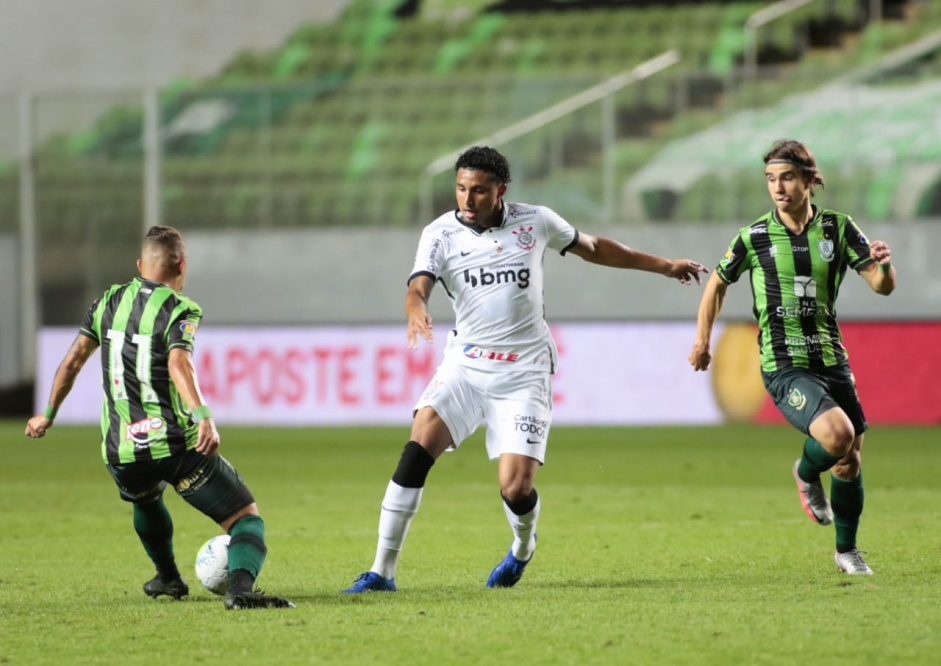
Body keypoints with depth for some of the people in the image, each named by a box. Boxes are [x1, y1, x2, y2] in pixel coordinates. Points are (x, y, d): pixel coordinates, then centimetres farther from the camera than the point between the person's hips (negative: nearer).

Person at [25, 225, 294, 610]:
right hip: (175, 444, -5)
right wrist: (203, 416, -37)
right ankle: (240, 587, -29)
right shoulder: (180, 311, -5)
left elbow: (72, 361, 16)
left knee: (146, 499, 40)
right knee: (247, 519, -2)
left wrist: (49, 414, 30)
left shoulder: (110, 302, 11)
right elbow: (178, 363, -24)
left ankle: (168, 578, 51)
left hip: (120, 450, 5)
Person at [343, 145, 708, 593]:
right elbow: (417, 288, -18)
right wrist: (417, 312, -43)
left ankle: (523, 548, 26)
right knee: (418, 448, -21)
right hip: (466, 365, 1)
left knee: (515, 488, -11)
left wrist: (665, 267, 23)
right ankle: (383, 571, -16)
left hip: (524, 374, -1)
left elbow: (593, 248, 16)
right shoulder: (440, 234, -3)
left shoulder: (535, 222, 0)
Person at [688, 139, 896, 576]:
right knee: (837, 434, -27)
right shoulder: (755, 238, -3)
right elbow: (717, 284, 12)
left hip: (832, 361, 4)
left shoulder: (838, 228, 2)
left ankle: (846, 551, 29)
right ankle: (807, 474, 7)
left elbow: (883, 287, 0)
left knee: (849, 464, 8)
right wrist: (702, 341, 9)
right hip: (784, 368, -4)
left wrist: (883, 264, -22)